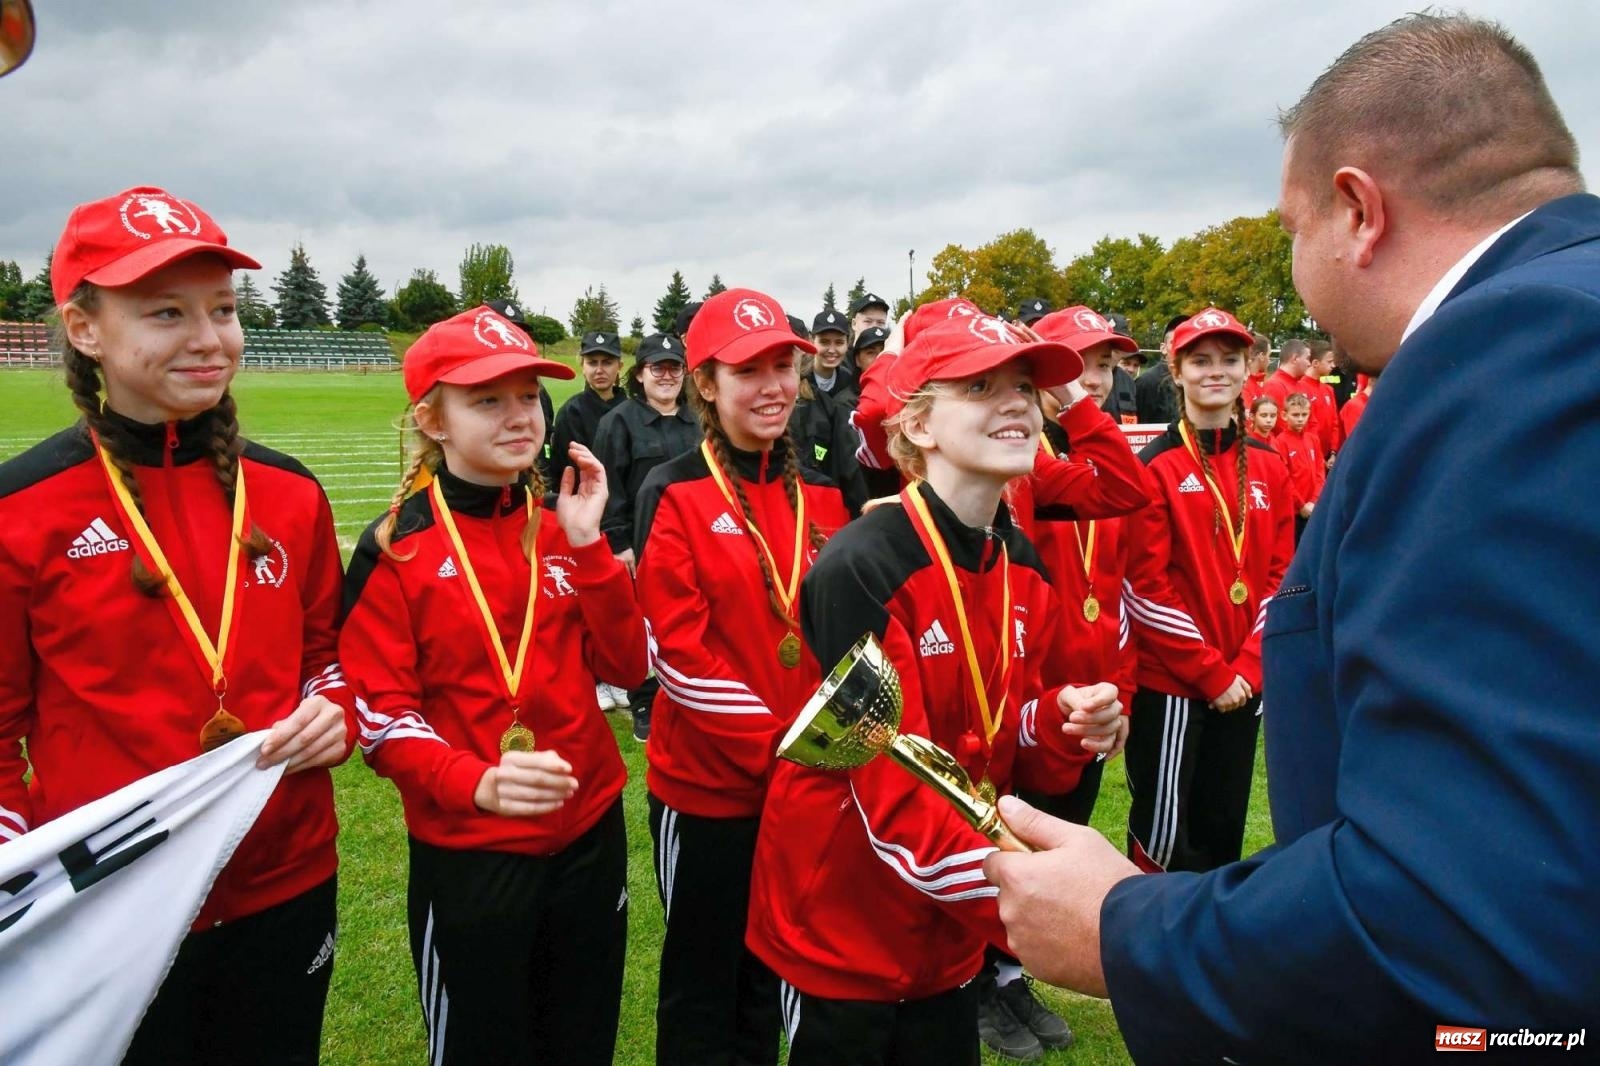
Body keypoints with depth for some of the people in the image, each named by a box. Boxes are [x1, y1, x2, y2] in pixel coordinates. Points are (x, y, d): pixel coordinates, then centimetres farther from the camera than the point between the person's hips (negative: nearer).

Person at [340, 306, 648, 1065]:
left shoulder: (562, 524, 3)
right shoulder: (393, 549, -11)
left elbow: (627, 666, -2)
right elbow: (381, 717, -12)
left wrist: (587, 545, -13)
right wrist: (475, 782, -29)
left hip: (589, 834, 5)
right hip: (466, 853, -4)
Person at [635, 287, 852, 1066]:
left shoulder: (820, 494, 5)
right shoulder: (673, 495, -11)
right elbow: (680, 650, -16)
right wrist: (777, 747, -19)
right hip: (706, 783, -4)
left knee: (777, 972, 22)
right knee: (702, 982, 14)